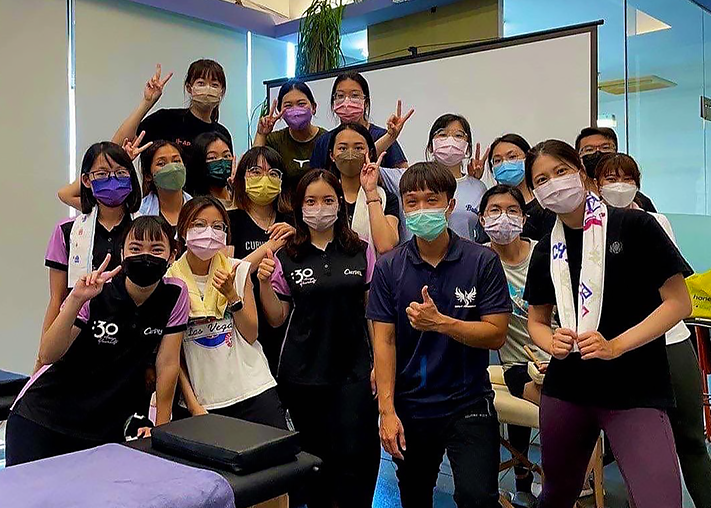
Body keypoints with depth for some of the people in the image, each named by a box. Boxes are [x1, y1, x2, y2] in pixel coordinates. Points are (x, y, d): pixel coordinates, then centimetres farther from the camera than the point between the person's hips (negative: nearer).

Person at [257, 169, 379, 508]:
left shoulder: (360, 252, 2)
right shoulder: (287, 257, 1)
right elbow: (277, 319, 4)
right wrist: (264, 282, -12)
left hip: (353, 370, 0)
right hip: (303, 374, 1)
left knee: (354, 455, -5)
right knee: (315, 455, 10)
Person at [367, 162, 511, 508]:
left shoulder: (483, 262, -6)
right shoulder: (388, 268, -2)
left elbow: (496, 335, -10)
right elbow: (384, 341, -4)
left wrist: (440, 322, -24)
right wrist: (387, 410, -10)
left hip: (469, 404, -2)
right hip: (410, 408, 2)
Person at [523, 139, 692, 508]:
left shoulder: (634, 226, -7)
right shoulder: (546, 250, 7)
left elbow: (678, 302, -8)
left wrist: (615, 346, -18)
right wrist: (554, 344, -7)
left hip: (636, 392, -4)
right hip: (565, 391, 4)